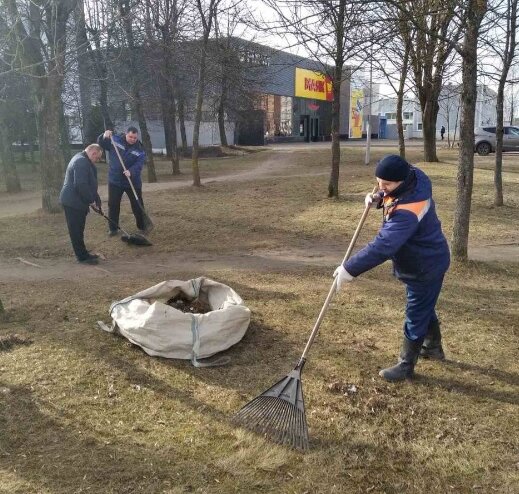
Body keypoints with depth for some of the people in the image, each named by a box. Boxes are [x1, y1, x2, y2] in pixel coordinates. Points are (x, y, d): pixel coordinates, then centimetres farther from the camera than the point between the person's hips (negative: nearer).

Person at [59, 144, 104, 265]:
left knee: (78, 230, 17)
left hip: (75, 201, 11)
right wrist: (91, 200, -17)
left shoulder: (82, 160, 17)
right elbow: (81, 185, -27)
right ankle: (82, 257, 2)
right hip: (73, 202, -11)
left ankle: (83, 254, 26)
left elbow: (89, 183, 22)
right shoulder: (82, 162, -19)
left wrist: (95, 199, 18)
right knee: (76, 231, -3)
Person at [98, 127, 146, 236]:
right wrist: (104, 137, -21)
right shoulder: (115, 140, -5)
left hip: (133, 182, -1)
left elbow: (139, 165, -20)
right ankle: (113, 228, 19)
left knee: (138, 205, 6)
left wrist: (131, 172, -39)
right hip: (115, 181, 1)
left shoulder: (140, 150, -9)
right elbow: (101, 144, 2)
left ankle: (142, 227, 23)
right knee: (113, 205, 7)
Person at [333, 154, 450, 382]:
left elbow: (382, 246, -43)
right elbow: (389, 194, 13)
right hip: (427, 259, 10)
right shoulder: (414, 175, -11)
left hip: (425, 266, -10)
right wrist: (378, 198, -6)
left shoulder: (407, 211, -39)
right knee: (424, 308, 27)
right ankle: (433, 347, 49)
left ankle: (406, 366, 21)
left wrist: (350, 269, -40)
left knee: (416, 317, 5)